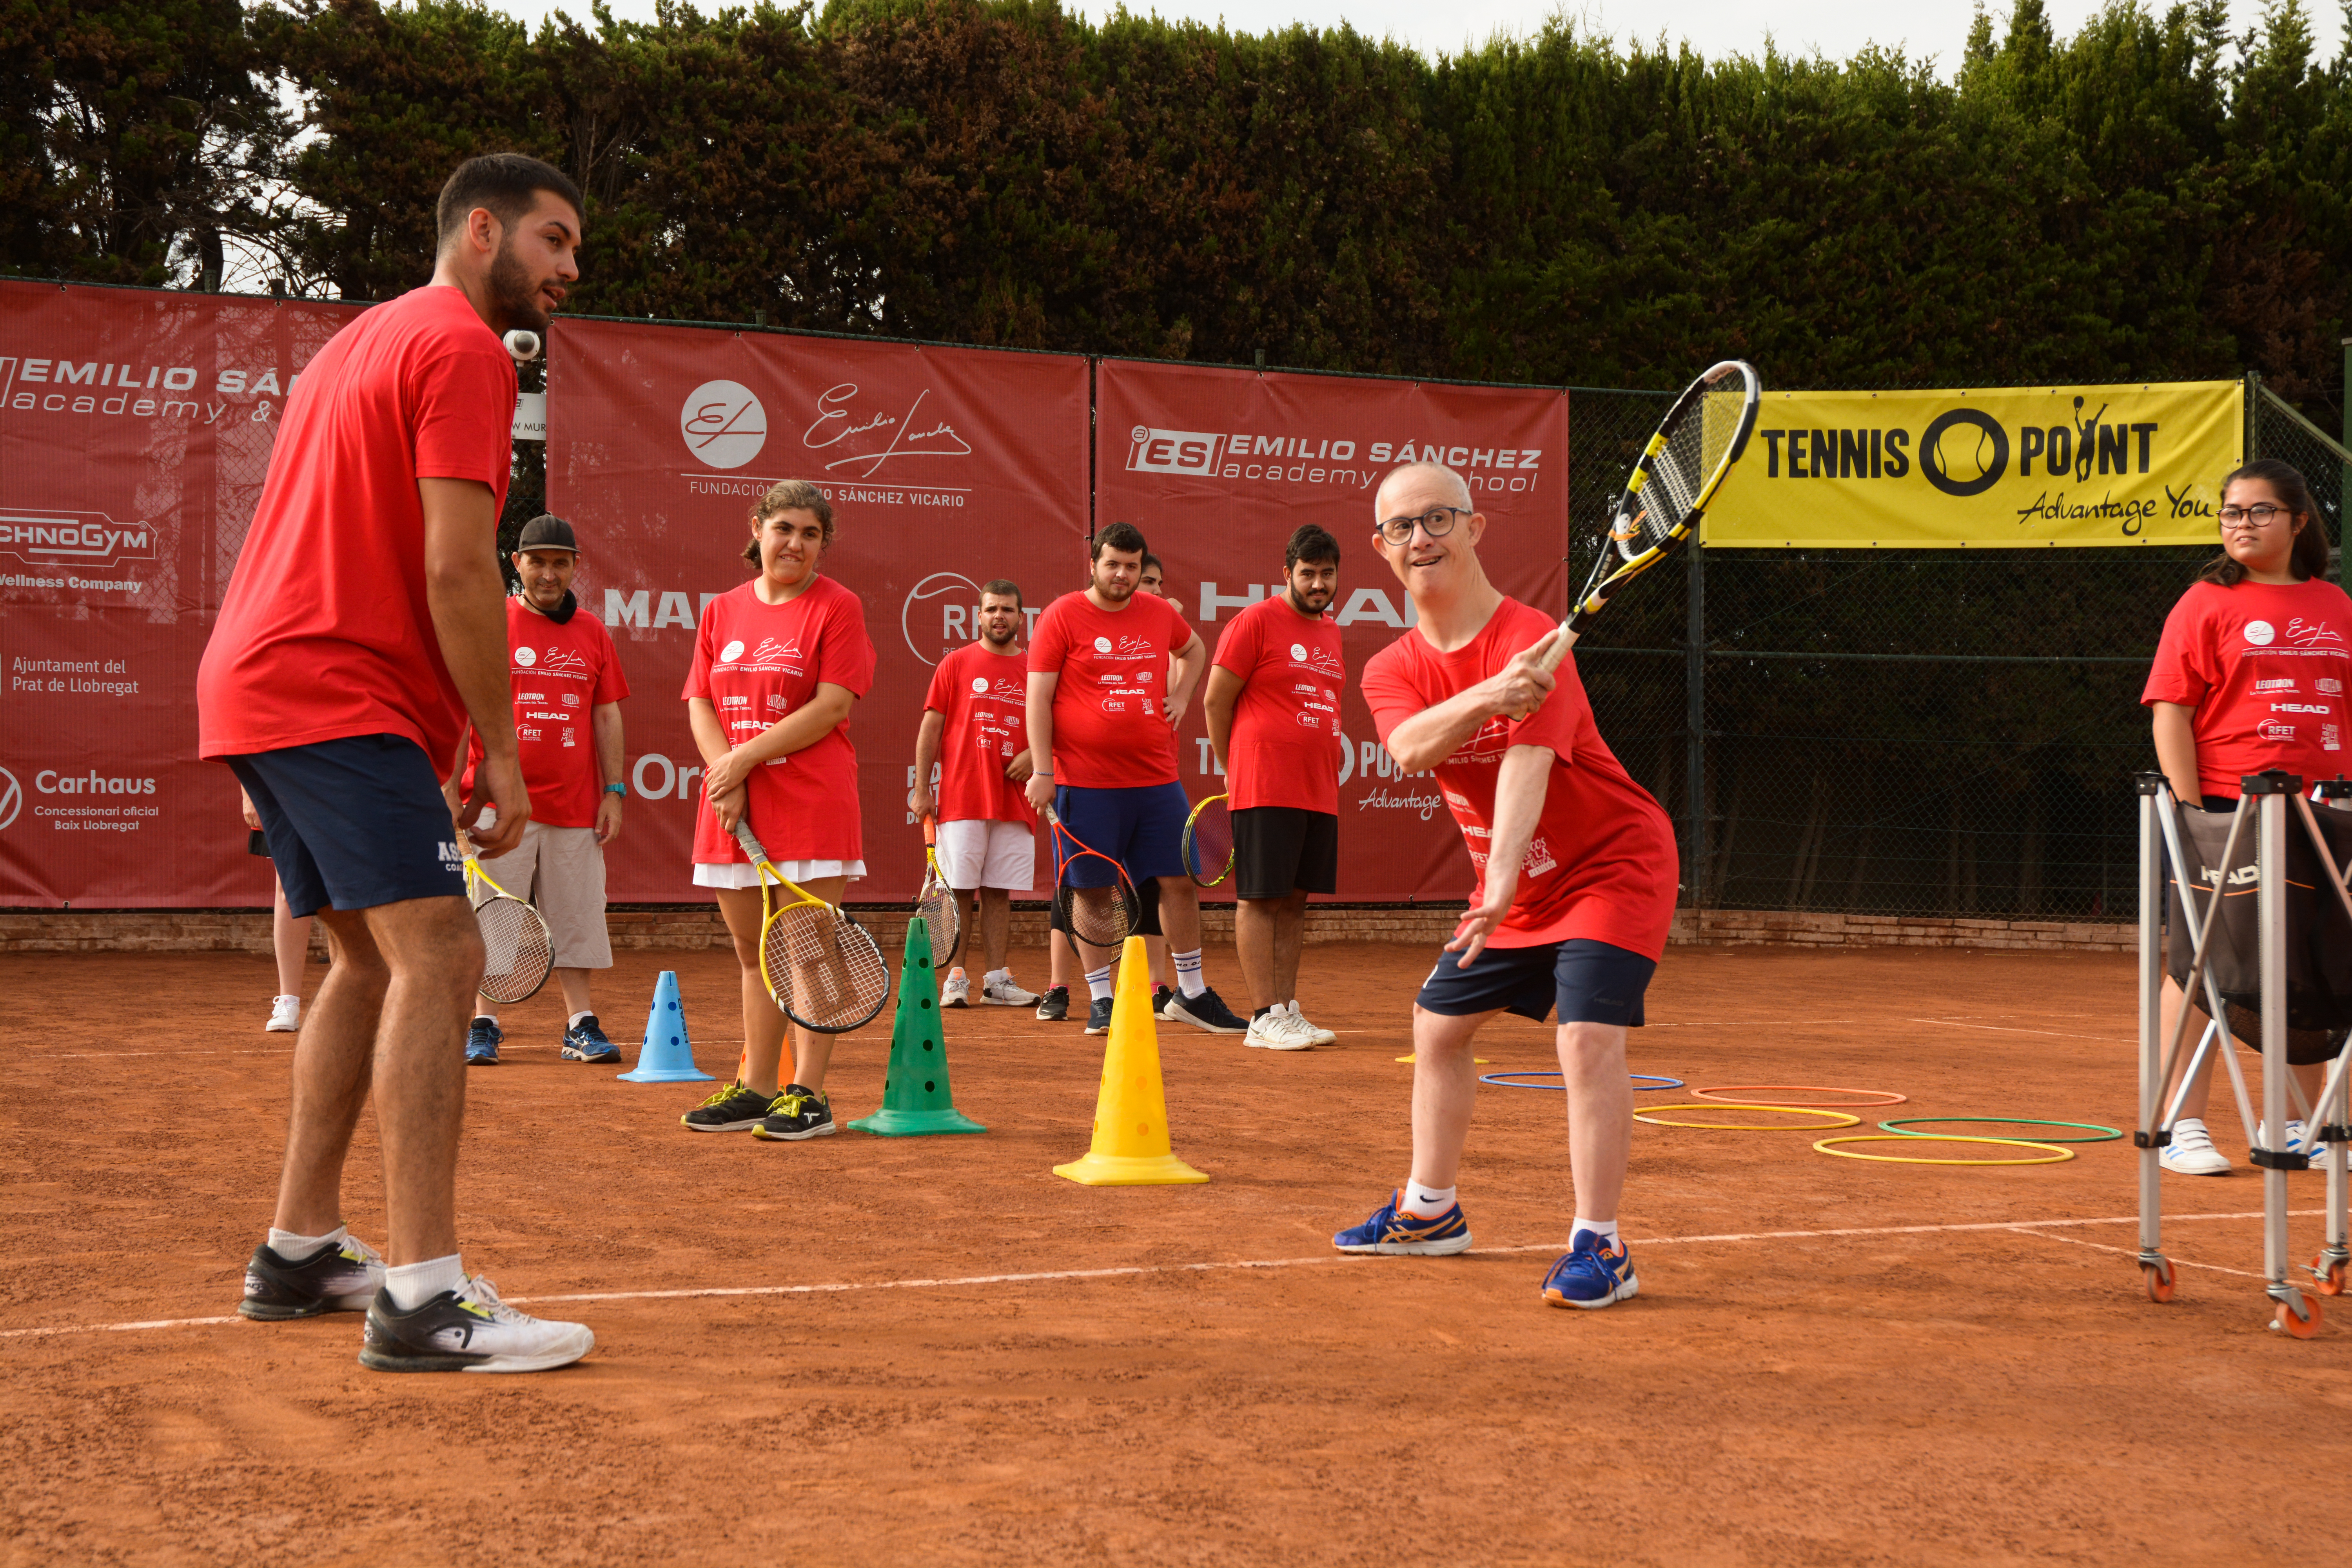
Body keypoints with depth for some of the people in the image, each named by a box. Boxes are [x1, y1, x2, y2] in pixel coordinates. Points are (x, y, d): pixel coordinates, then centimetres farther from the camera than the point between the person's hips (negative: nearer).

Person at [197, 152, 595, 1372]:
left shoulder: (366, 340, 24)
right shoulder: (464, 349, -7)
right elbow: (457, 569, -16)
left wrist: (432, 748, 21)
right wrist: (500, 751, -10)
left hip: (253, 683, 10)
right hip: (333, 695, -10)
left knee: (372, 961, 17)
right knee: (438, 956, -16)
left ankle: (300, 1251, 21)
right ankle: (422, 1298, -22)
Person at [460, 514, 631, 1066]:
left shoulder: (592, 633, 11)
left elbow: (607, 716, 13)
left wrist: (614, 791, 7)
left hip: (574, 807, 3)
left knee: (574, 917, 4)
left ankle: (581, 1026, 10)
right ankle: (482, 1026, 5)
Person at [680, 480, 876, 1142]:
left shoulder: (837, 607, -2)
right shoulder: (723, 611, 13)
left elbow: (831, 707, -11)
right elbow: (700, 705, 9)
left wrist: (744, 760, -14)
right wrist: (726, 777, -8)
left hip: (811, 806, -5)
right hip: (732, 810, 5)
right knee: (753, 951, 11)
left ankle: (807, 1093, 2)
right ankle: (755, 1088, 19)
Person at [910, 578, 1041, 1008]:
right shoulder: (956, 664, 5)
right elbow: (930, 728, 3)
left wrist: (1034, 755, -4)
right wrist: (921, 788, -3)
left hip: (1014, 802, 3)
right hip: (962, 799, -2)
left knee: (1000, 892, 4)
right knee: (958, 891, -4)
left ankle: (997, 981, 8)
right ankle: (956, 980, 1)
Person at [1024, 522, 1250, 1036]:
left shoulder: (1160, 614, 9)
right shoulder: (1062, 616, -3)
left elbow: (1194, 650, 32)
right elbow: (1038, 698, -5)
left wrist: (1181, 697, 15)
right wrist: (1042, 771, -11)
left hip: (1156, 779, 4)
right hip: (1086, 781, -4)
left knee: (1179, 881, 5)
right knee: (1092, 890, 1)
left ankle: (1192, 992, 17)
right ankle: (1101, 999, 11)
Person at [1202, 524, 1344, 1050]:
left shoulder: (1331, 631, 16)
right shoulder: (1256, 621, -6)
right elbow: (1215, 701, -4)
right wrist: (1234, 771, 4)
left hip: (1319, 791, 7)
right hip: (1265, 789, -7)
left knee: (1295, 900, 9)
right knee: (1260, 898, -4)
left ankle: (1288, 1009, 13)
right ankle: (1265, 1018, -3)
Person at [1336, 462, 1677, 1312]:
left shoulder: (1530, 639, -23)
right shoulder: (1393, 669, -4)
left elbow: (1526, 766, -37)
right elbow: (1410, 748, -27)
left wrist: (1501, 885, -52)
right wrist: (1486, 696, -47)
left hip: (1613, 866, -7)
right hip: (1510, 882, 8)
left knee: (1588, 1038, -23)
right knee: (1437, 1024, 15)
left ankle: (1599, 1246, -14)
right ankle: (1430, 1211, 34)